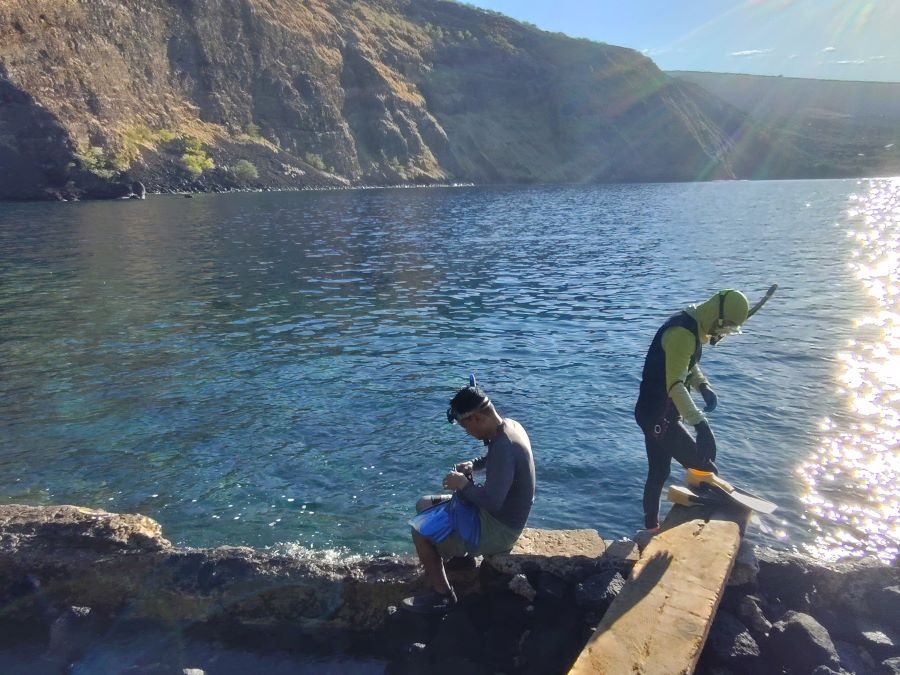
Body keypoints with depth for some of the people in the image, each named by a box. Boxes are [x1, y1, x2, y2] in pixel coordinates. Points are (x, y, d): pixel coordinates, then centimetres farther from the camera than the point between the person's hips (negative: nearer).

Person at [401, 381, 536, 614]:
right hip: (503, 514, 10)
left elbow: (492, 502, -36)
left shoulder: (504, 447, -32)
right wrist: (473, 464, 3)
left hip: (499, 529, -10)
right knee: (424, 505, 14)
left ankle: (442, 595, 7)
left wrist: (463, 484, -20)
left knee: (420, 531, -8)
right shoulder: (510, 425, -2)